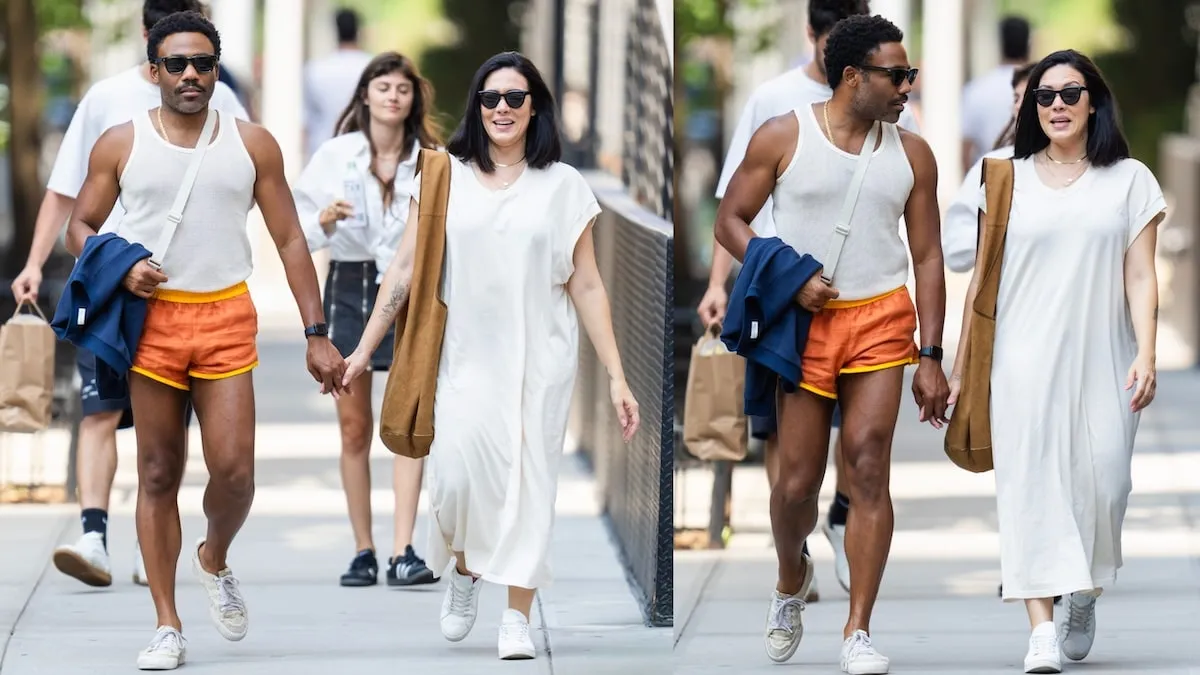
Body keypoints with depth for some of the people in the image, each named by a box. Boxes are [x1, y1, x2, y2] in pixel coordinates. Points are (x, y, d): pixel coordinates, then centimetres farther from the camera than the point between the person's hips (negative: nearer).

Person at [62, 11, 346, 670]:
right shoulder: (121, 144, 4)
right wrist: (121, 270, -12)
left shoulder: (252, 144, 6)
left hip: (226, 319, 0)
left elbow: (290, 239, 7)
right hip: (152, 318, 0)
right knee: (158, 473, 0)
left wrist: (316, 333, 2)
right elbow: (80, 227, 9)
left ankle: (214, 561, 24)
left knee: (234, 468, -9)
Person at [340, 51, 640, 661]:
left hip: (539, 360, 0)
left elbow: (587, 287, 4)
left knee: (528, 481, -2)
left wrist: (617, 378, 1)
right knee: (458, 470, -15)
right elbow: (405, 269, 6)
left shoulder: (563, 186, 3)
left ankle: (517, 620, 5)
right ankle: (463, 571, 15)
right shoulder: (444, 177, 3)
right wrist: (364, 348, 2)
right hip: (465, 358, 0)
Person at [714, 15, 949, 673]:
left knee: (868, 468, -9)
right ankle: (791, 580, 32)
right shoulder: (783, 138, -2)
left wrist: (930, 358, 1)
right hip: (806, 323, -1)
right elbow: (730, 221, 1)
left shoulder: (911, 154, 5)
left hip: (881, 322, 1)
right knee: (798, 480, 0)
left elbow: (928, 256, 7)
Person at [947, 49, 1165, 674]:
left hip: (1100, 362, 0)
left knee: (1101, 479, -4)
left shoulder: (1128, 180, 7)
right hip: (1024, 360, 0)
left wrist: (1146, 354, -8)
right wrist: (961, 365, 9)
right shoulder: (1008, 180, 8)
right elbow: (983, 277, 11)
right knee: (1030, 480, -9)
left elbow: (1140, 277, 4)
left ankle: (1084, 596, 25)